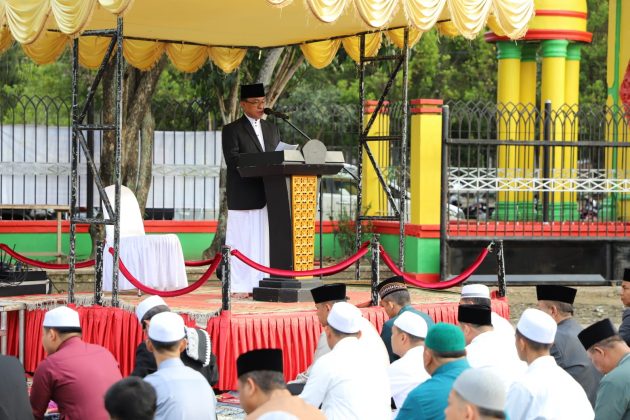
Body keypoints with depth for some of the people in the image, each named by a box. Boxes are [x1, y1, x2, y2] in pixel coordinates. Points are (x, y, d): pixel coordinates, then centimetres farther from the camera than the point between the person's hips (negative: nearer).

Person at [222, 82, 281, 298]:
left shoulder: (272, 129, 20)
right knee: (242, 241, -5)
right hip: (244, 197, -5)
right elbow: (233, 160, -11)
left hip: (268, 195, 5)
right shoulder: (232, 130, 1)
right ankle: (240, 287, -3)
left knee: (265, 241, 4)